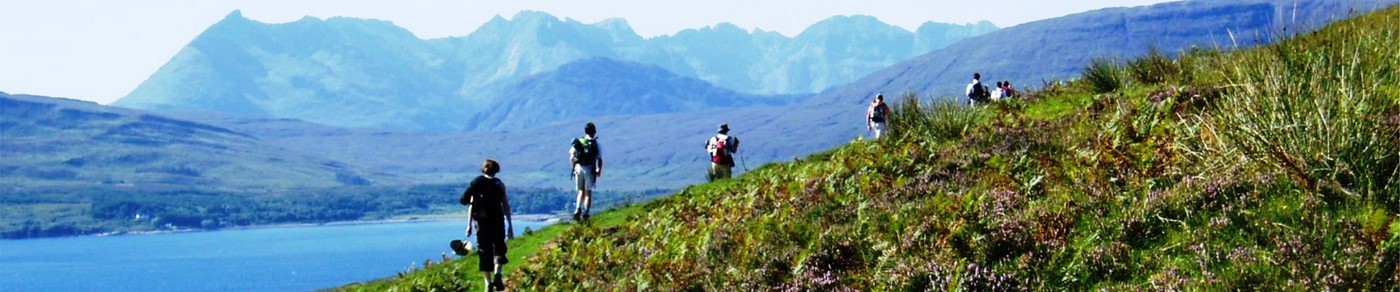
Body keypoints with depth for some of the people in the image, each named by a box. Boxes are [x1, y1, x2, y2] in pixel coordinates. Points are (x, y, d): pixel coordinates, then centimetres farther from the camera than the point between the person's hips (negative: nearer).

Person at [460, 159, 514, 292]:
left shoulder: (475, 184, 6)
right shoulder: (499, 184, 1)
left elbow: (471, 205, 3)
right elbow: (505, 205, -3)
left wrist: (469, 224, 6)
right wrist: (510, 225, 0)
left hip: (481, 222, 2)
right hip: (497, 221, -2)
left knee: (484, 252, 9)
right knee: (499, 249, 7)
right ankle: (497, 273, -20)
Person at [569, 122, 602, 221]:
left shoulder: (577, 142, 3)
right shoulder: (595, 144, -5)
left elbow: (571, 158, 2)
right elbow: (600, 159, -5)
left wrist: (574, 168, 15)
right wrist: (599, 170, 11)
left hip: (578, 168, 3)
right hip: (590, 169, -2)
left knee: (581, 191, 17)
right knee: (588, 192, 8)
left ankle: (577, 209, -3)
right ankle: (585, 214, 4)